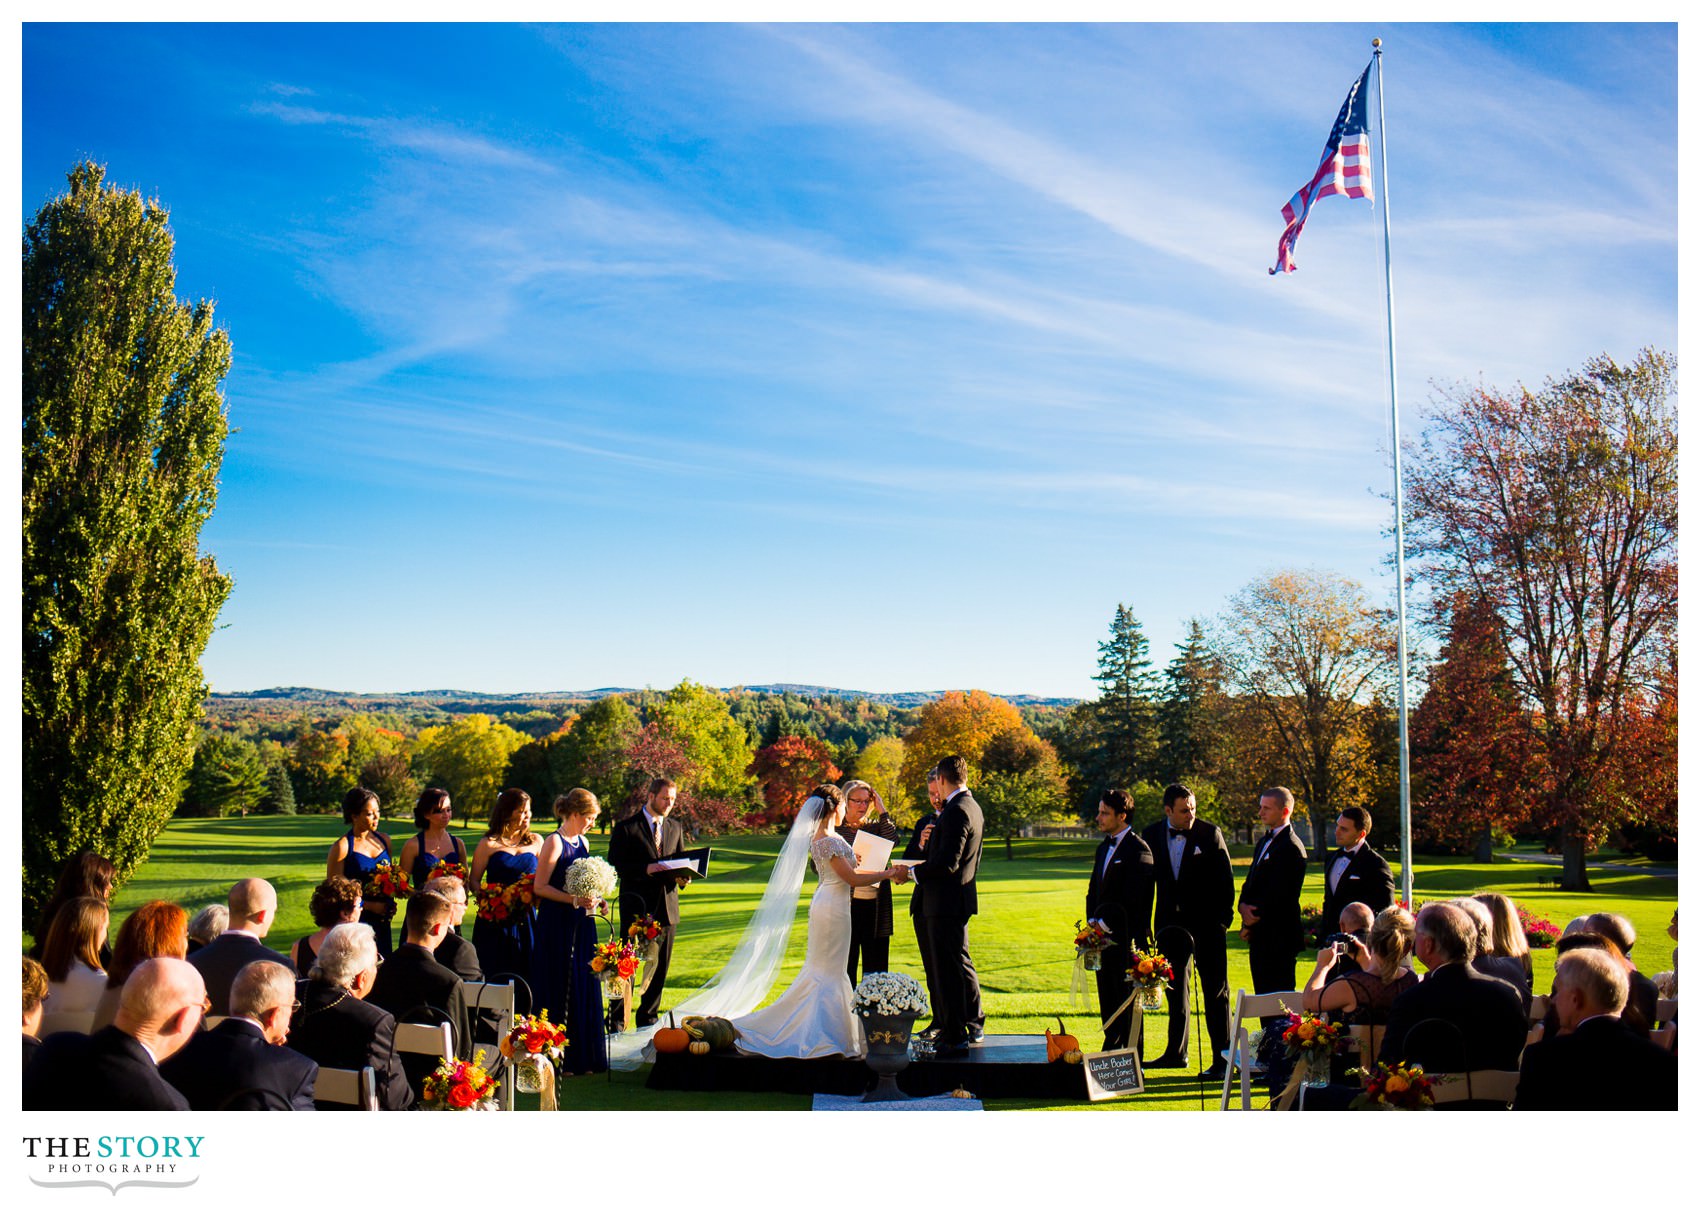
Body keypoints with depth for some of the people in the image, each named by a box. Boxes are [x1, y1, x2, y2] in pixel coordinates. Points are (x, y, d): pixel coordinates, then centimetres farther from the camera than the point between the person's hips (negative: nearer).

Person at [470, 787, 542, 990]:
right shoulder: (489, 844, 1)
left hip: (526, 919, 3)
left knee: (525, 977, 1)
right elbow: (474, 880, 1)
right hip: (495, 922, -3)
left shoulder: (536, 842, 10)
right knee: (495, 979, -2)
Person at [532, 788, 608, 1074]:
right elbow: (540, 887, -14)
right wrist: (574, 899, -20)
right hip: (557, 924, -7)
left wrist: (595, 901, 7)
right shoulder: (554, 842, -10)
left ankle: (582, 1056, 14)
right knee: (560, 989, -2)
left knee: (584, 989, 8)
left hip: (582, 924, 7)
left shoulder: (583, 842, 14)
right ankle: (557, 1058, 5)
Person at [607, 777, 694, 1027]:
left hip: (666, 905, 5)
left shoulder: (675, 828, 14)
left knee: (659, 967, 9)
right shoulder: (626, 828, -3)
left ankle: (648, 1018, 21)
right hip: (637, 906, -5)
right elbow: (615, 865, -10)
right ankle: (616, 1019, 9)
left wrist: (682, 877, -4)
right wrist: (645, 869, -22)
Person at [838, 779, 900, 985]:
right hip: (847, 904, -4)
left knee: (876, 963, 7)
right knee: (846, 962, 1)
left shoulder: (876, 826, 13)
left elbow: (892, 840, -8)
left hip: (876, 904, 4)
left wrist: (882, 811, -2)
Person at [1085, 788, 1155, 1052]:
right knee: (1108, 1003, 12)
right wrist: (1093, 921, 6)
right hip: (1104, 937, 8)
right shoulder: (1104, 847, 17)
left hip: (1126, 938, -8)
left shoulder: (1138, 849, -11)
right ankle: (1111, 1053, 20)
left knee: (1128, 1001, -2)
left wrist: (1105, 924, -15)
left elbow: (1133, 899, -17)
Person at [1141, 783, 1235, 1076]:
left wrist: (1223, 918, -10)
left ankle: (1222, 1058, 3)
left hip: (1206, 923, -4)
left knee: (1215, 992, -1)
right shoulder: (1152, 834, 1)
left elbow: (1225, 879, -4)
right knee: (1175, 988, 15)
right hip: (1170, 922, 4)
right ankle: (1176, 1052, 28)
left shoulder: (1210, 833, -6)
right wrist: (1147, 922, 3)